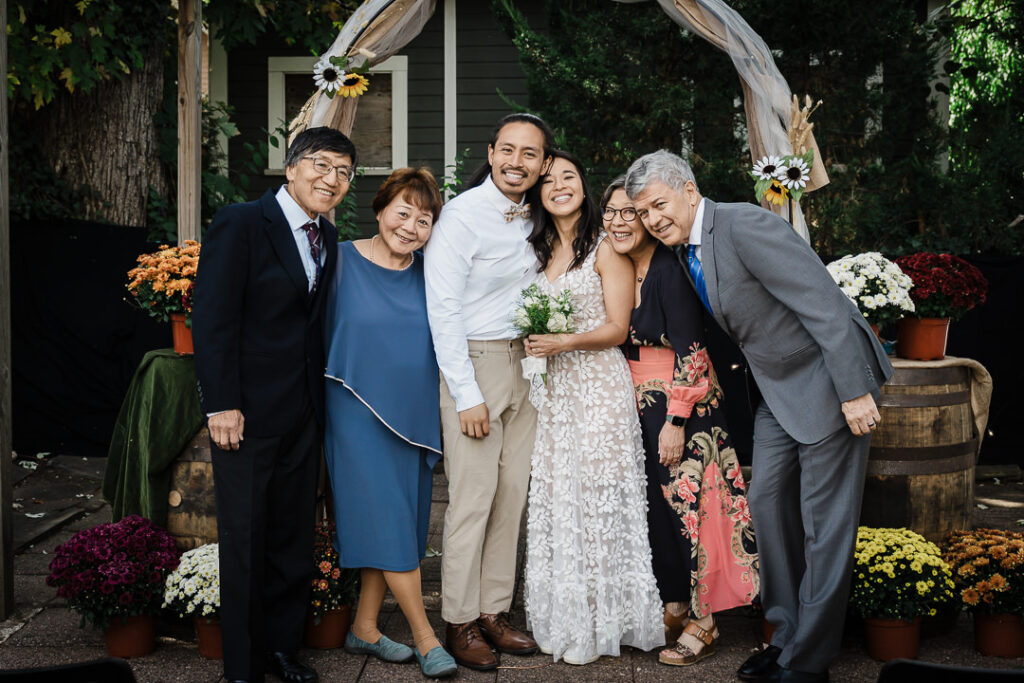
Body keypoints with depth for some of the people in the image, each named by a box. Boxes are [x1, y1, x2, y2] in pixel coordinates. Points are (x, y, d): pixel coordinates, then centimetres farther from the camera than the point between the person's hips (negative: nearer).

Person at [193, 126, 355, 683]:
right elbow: (213, 319, -14)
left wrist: (321, 398, 4)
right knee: (245, 542, 4)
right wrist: (221, 405, -18)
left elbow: (315, 320, 11)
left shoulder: (326, 238, 10)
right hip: (247, 415, -6)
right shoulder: (240, 224, -10)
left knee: (293, 538, 13)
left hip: (303, 415, 6)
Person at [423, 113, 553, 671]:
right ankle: (460, 623, 6)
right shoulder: (463, 214, -11)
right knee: (473, 498, -5)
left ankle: (493, 612, 18)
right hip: (474, 363, -7)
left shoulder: (529, 219, 11)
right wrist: (467, 395, -16)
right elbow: (443, 310, -14)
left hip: (524, 365, 7)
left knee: (513, 494, 8)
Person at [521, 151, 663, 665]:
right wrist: (533, 341, 4)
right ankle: (561, 620, 14)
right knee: (553, 501, 5)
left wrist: (563, 342, -19)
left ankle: (598, 627, 7)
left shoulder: (606, 247, -3)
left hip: (598, 385, -6)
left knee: (596, 502, -3)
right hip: (550, 390, 6)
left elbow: (617, 329, -8)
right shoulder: (538, 250, 15)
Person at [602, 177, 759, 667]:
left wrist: (676, 421, -20)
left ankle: (701, 624, 8)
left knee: (688, 505, -3)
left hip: (685, 407, -8)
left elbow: (690, 353, -19)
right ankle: (673, 607, 25)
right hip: (640, 406, 8)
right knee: (654, 505, 11)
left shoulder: (669, 270, -16)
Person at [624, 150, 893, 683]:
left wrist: (855, 391, -26)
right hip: (778, 390, 9)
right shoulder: (682, 251, 6)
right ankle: (788, 634, 22)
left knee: (825, 523, -3)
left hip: (829, 378, -9)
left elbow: (825, 304, -25)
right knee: (767, 501, 9)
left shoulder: (745, 226, -22)